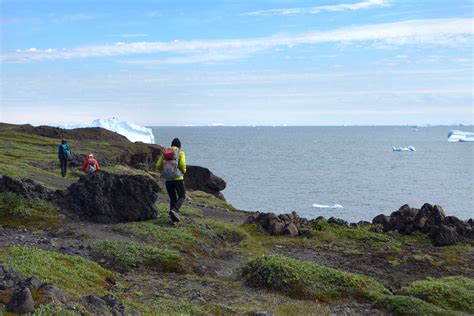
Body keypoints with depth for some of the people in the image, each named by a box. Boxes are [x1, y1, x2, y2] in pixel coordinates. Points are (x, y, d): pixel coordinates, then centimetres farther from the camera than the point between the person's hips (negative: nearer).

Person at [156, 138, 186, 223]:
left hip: (168, 179, 4)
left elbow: (158, 166, 6)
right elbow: (182, 164, -14)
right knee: (182, 197, 11)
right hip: (178, 178, -4)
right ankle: (174, 210, -16)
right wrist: (183, 171, 8)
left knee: (173, 198, 16)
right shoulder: (180, 153, 1)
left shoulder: (164, 153, 13)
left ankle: (173, 217, 3)